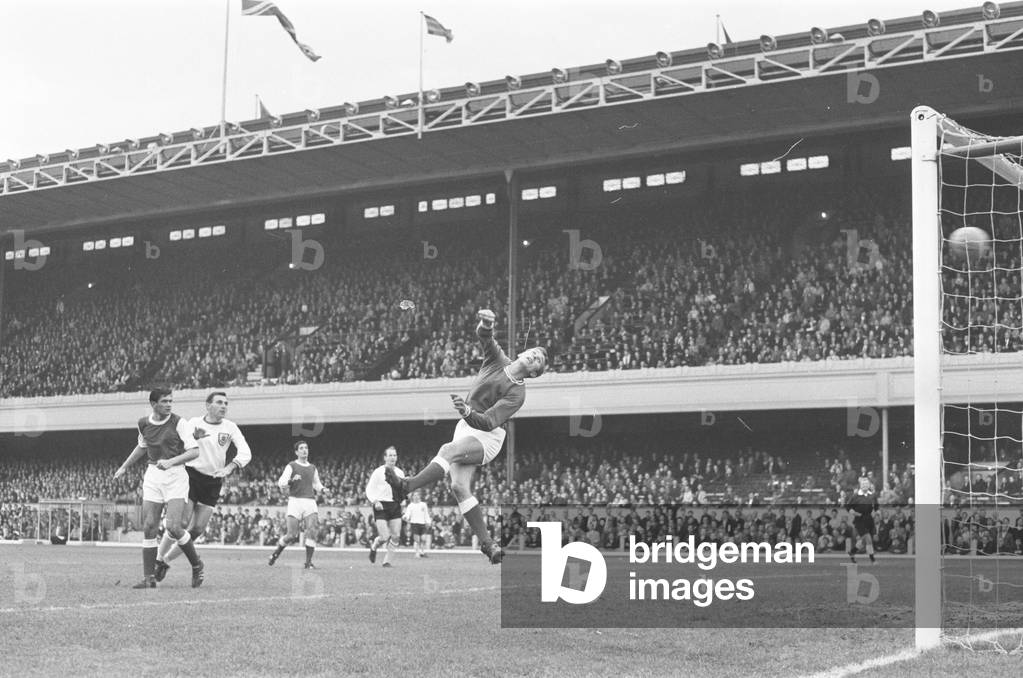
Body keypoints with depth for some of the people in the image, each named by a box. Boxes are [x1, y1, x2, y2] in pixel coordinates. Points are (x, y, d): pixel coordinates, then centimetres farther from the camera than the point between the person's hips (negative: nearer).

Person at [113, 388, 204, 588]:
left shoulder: (179, 423, -8)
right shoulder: (144, 424, 7)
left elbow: (195, 451, -12)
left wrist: (170, 461, -23)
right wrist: (124, 467, 30)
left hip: (175, 476, -5)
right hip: (153, 476, 5)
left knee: (173, 527, -16)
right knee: (149, 527, -3)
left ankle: (197, 565, 7)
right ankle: (149, 578, 4)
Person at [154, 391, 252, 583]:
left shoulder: (230, 427, 1)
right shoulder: (194, 423, -1)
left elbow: (245, 453, -8)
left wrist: (229, 468, -24)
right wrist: (193, 437, -22)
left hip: (213, 482, 3)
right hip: (191, 475, -3)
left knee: (198, 529, -1)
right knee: (181, 523, -13)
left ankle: (167, 560, 16)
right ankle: (158, 559, 3)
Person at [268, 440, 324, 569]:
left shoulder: (312, 468, 19)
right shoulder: (291, 466, 3)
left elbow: (317, 484, 32)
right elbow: (281, 483, -7)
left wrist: (322, 489, 10)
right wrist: (292, 480, -26)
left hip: (310, 502, 4)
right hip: (295, 501, -4)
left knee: (312, 531, -16)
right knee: (292, 535, -6)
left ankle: (309, 562, -11)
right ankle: (277, 551, 24)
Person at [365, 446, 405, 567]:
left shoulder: (400, 473, 9)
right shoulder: (378, 472, -5)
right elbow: (369, 490, -3)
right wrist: (375, 501, -18)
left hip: (395, 506, 5)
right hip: (381, 507, -5)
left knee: (396, 536, -4)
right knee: (385, 537, -12)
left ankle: (387, 561, 11)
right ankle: (374, 546, 22)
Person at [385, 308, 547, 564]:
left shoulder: (517, 393, -13)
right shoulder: (498, 360, 3)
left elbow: (489, 422, -24)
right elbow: (484, 337, -15)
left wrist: (468, 412, -44)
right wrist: (486, 326, -39)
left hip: (487, 437, -6)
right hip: (466, 427, 6)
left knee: (449, 450, -35)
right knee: (459, 487, -10)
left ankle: (407, 486, -43)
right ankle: (487, 543, -6)